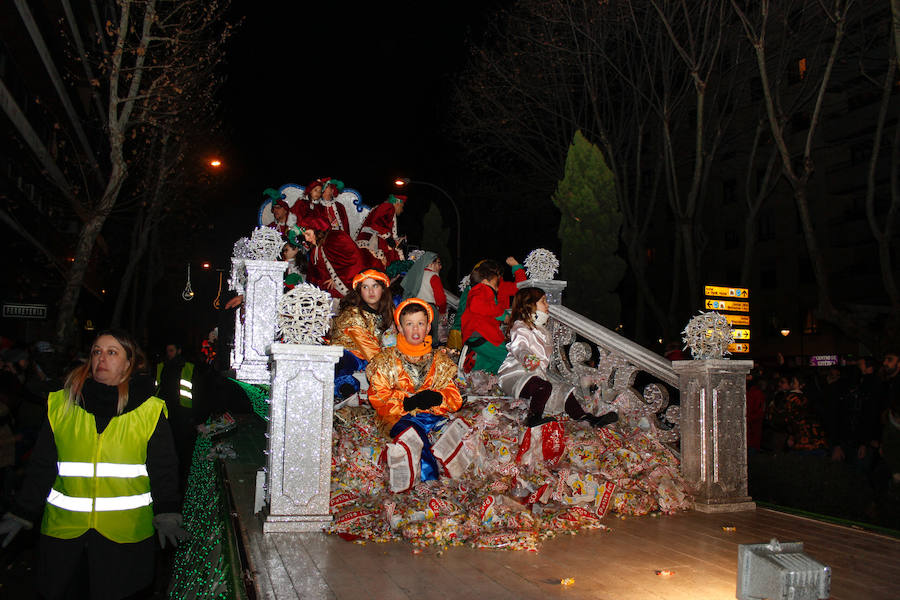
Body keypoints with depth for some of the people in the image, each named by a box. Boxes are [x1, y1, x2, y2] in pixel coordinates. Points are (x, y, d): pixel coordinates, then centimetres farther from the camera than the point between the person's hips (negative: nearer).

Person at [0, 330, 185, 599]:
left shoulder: (149, 410, -1)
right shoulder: (61, 405, 5)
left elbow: (163, 468, 1)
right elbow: (42, 465, 9)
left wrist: (166, 516, -9)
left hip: (124, 530, -2)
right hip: (63, 526, 2)